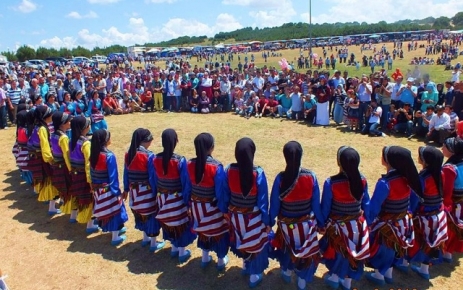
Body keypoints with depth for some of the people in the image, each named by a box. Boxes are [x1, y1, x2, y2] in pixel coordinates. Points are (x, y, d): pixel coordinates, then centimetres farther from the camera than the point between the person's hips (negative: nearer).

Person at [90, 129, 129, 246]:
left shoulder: (93, 154, -2)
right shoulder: (109, 156, -22)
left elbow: (92, 173, 6)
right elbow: (113, 177, -19)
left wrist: (94, 186, 14)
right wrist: (117, 192, -12)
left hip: (96, 189, 7)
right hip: (107, 190, -7)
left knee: (106, 210, 22)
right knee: (114, 210, 8)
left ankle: (115, 229, 41)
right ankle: (115, 237, 17)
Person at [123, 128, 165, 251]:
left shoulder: (128, 154, -2)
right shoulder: (149, 156, -20)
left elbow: (126, 174, 6)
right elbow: (152, 177, -17)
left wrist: (126, 189, 17)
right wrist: (156, 193, -7)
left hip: (134, 192, 6)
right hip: (147, 191, -6)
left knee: (141, 214, 23)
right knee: (151, 215, 10)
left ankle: (145, 238, 39)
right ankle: (153, 243, 21)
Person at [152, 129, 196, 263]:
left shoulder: (156, 158, -9)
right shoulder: (180, 160, -23)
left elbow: (155, 180, 2)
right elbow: (185, 183, -16)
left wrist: (158, 195, 16)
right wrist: (187, 201, -4)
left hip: (162, 198, 5)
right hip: (177, 199, -4)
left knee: (169, 223, 23)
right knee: (181, 224, 15)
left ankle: (174, 248, 41)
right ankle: (182, 252, 28)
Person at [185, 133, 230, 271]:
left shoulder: (190, 164, -12)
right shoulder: (216, 167, -25)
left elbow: (187, 187, 0)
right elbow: (220, 192, -18)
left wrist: (189, 202, 14)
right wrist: (225, 210, -6)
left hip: (197, 206, 4)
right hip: (213, 207, -4)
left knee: (203, 230, 26)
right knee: (219, 230, 19)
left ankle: (205, 257, 44)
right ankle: (221, 259, 36)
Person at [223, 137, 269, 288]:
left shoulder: (229, 170, -16)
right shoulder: (258, 173, -25)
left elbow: (224, 195, -3)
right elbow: (263, 201, -16)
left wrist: (226, 211, 14)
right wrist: (267, 221, -2)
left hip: (235, 216, 4)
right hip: (253, 218, -3)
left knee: (242, 242, 29)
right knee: (256, 243, 20)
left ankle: (246, 265, 53)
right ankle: (255, 275, 38)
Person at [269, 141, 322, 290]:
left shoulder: (280, 178, -22)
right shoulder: (311, 177, -20)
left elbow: (274, 204, -11)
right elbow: (316, 204, -9)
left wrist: (271, 222, 6)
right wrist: (320, 222, 7)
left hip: (286, 223, 0)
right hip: (307, 223, 0)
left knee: (287, 248, 29)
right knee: (307, 252, 23)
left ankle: (286, 272, 52)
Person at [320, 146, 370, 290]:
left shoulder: (331, 182, -25)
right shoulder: (362, 180, -13)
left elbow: (325, 207, -14)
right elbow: (366, 204, 0)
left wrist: (322, 224, 2)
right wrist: (364, 221, 15)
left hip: (337, 226, -3)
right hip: (357, 225, 3)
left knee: (337, 251, 22)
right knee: (353, 252, 22)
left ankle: (334, 277, 42)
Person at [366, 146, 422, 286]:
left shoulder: (385, 183, -31)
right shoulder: (408, 178, -10)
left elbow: (374, 206, -23)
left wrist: (368, 222, -10)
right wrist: (405, 213, 19)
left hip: (386, 225, -6)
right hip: (402, 222, 6)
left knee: (380, 248, 16)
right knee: (393, 247, 26)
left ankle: (379, 275, 33)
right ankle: (388, 274, 45)